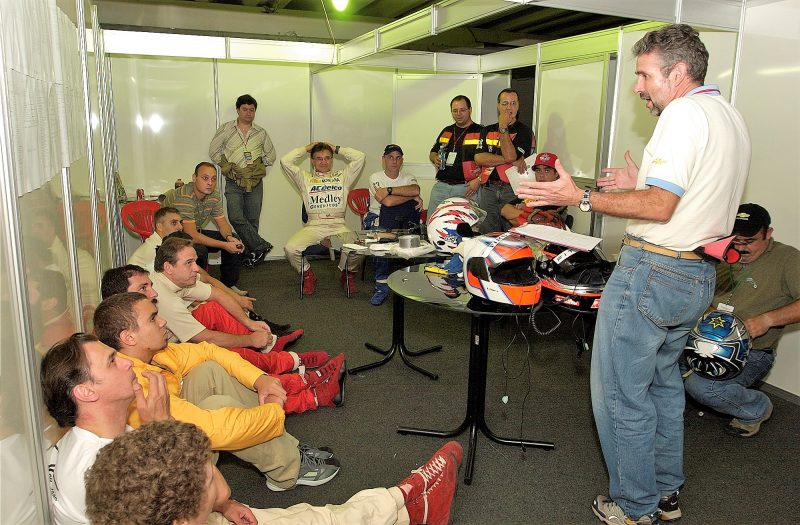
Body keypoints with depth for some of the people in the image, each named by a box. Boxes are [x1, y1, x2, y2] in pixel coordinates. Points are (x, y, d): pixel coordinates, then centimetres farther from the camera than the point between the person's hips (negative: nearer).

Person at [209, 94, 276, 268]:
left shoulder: (261, 133, 10)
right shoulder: (226, 129, 5)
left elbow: (271, 155, 19)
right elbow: (214, 150, 9)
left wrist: (258, 167, 4)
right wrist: (226, 166, 0)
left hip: (255, 183, 1)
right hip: (233, 183, -1)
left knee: (252, 220, 3)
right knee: (236, 217, -16)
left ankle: (251, 253, 13)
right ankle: (261, 246, -8)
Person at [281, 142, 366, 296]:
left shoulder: (342, 177, 24)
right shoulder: (305, 178, 23)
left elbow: (359, 157, 14)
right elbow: (285, 161, 11)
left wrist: (336, 149, 23)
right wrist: (306, 148, 21)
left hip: (338, 226, 0)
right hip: (313, 226, 0)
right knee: (290, 248, -27)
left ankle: (348, 274, 5)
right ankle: (308, 275, 4)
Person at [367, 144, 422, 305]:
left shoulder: (408, 177, 7)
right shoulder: (375, 177, -3)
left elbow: (416, 189, -22)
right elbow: (387, 201, -22)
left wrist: (389, 190, -25)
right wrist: (413, 196, -14)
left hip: (402, 220, 2)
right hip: (377, 219, -2)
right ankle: (382, 286, -26)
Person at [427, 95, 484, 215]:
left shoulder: (480, 132, 0)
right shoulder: (446, 131, 18)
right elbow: (433, 152, 27)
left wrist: (479, 180, -16)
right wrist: (435, 159, 3)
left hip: (466, 188, -5)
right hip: (441, 186, 5)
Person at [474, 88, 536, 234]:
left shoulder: (524, 131, 2)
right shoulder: (487, 130, 14)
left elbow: (510, 155, -14)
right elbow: (479, 158, -2)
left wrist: (503, 128, -7)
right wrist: (511, 161, -11)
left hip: (513, 190, -3)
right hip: (488, 189, 4)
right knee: (487, 236, 7)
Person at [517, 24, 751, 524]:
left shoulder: (684, 112, -15)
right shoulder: (732, 118, 16)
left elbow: (659, 206, -24)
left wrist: (581, 198, -21)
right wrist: (642, 182, 20)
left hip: (653, 270, -10)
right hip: (699, 275, 10)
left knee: (622, 393, 2)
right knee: (663, 382, 22)